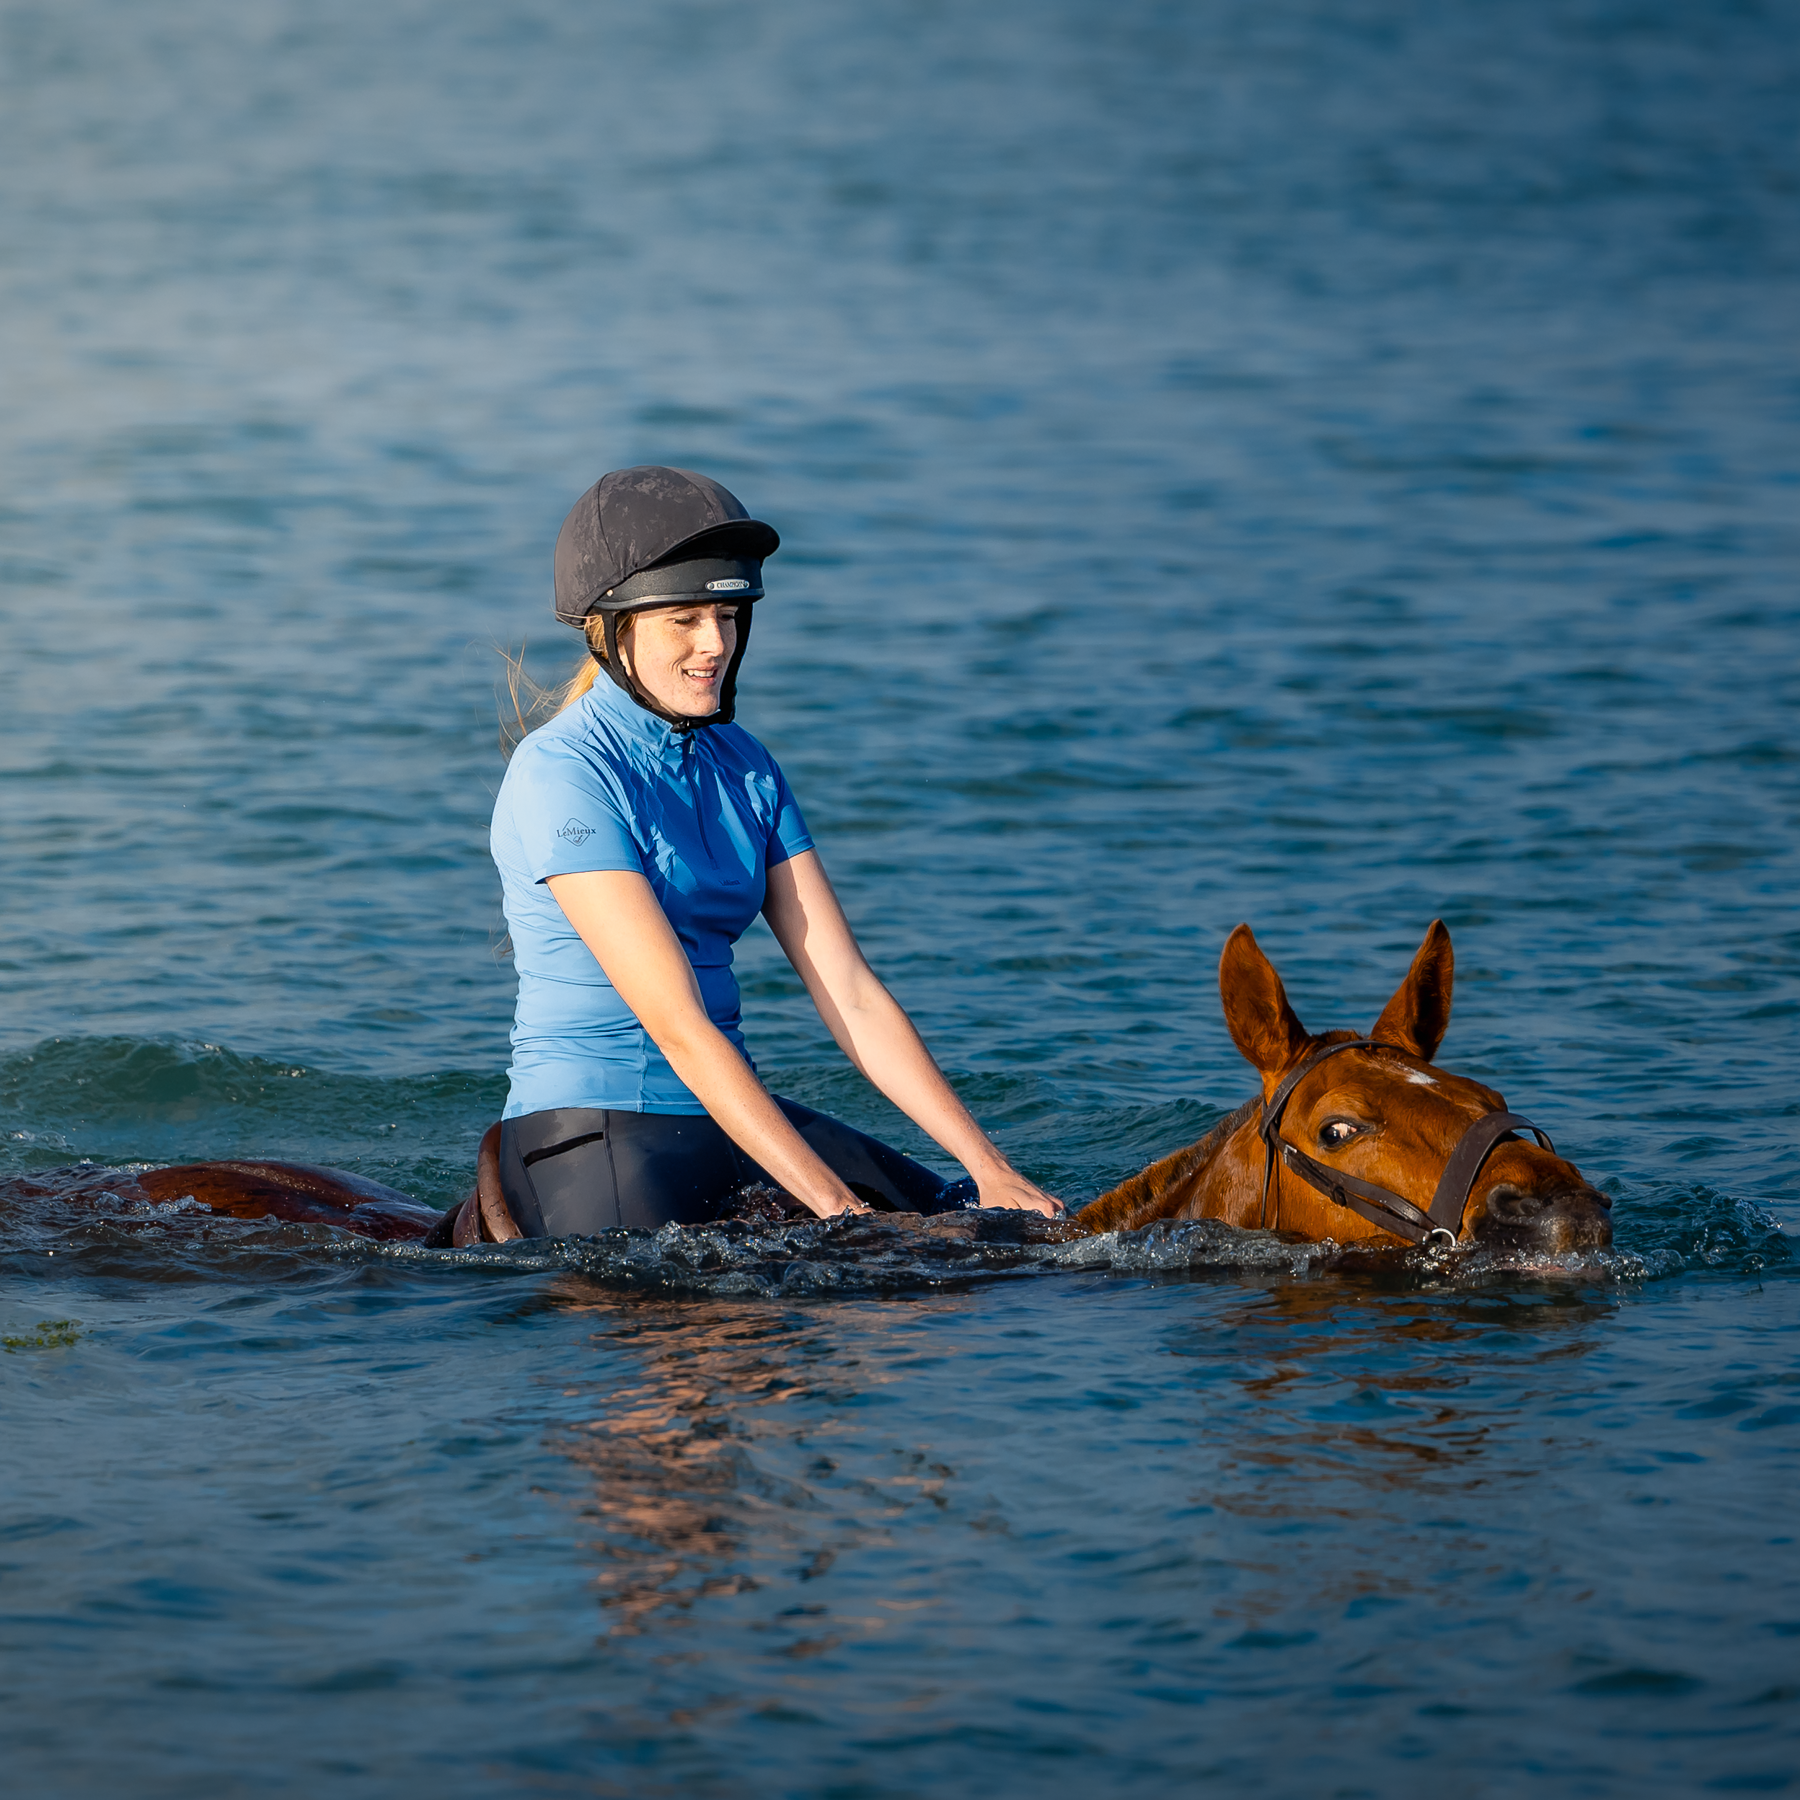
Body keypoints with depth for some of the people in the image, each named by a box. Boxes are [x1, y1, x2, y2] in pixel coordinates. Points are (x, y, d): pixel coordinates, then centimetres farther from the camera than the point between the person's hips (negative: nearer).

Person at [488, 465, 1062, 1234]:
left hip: (734, 1117, 7)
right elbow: (676, 1025, -20)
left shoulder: (744, 767, 10)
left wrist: (988, 1168, -6)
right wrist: (834, 1206, -25)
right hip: (591, 1141, -7)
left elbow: (851, 995, 5)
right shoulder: (561, 774, -13)